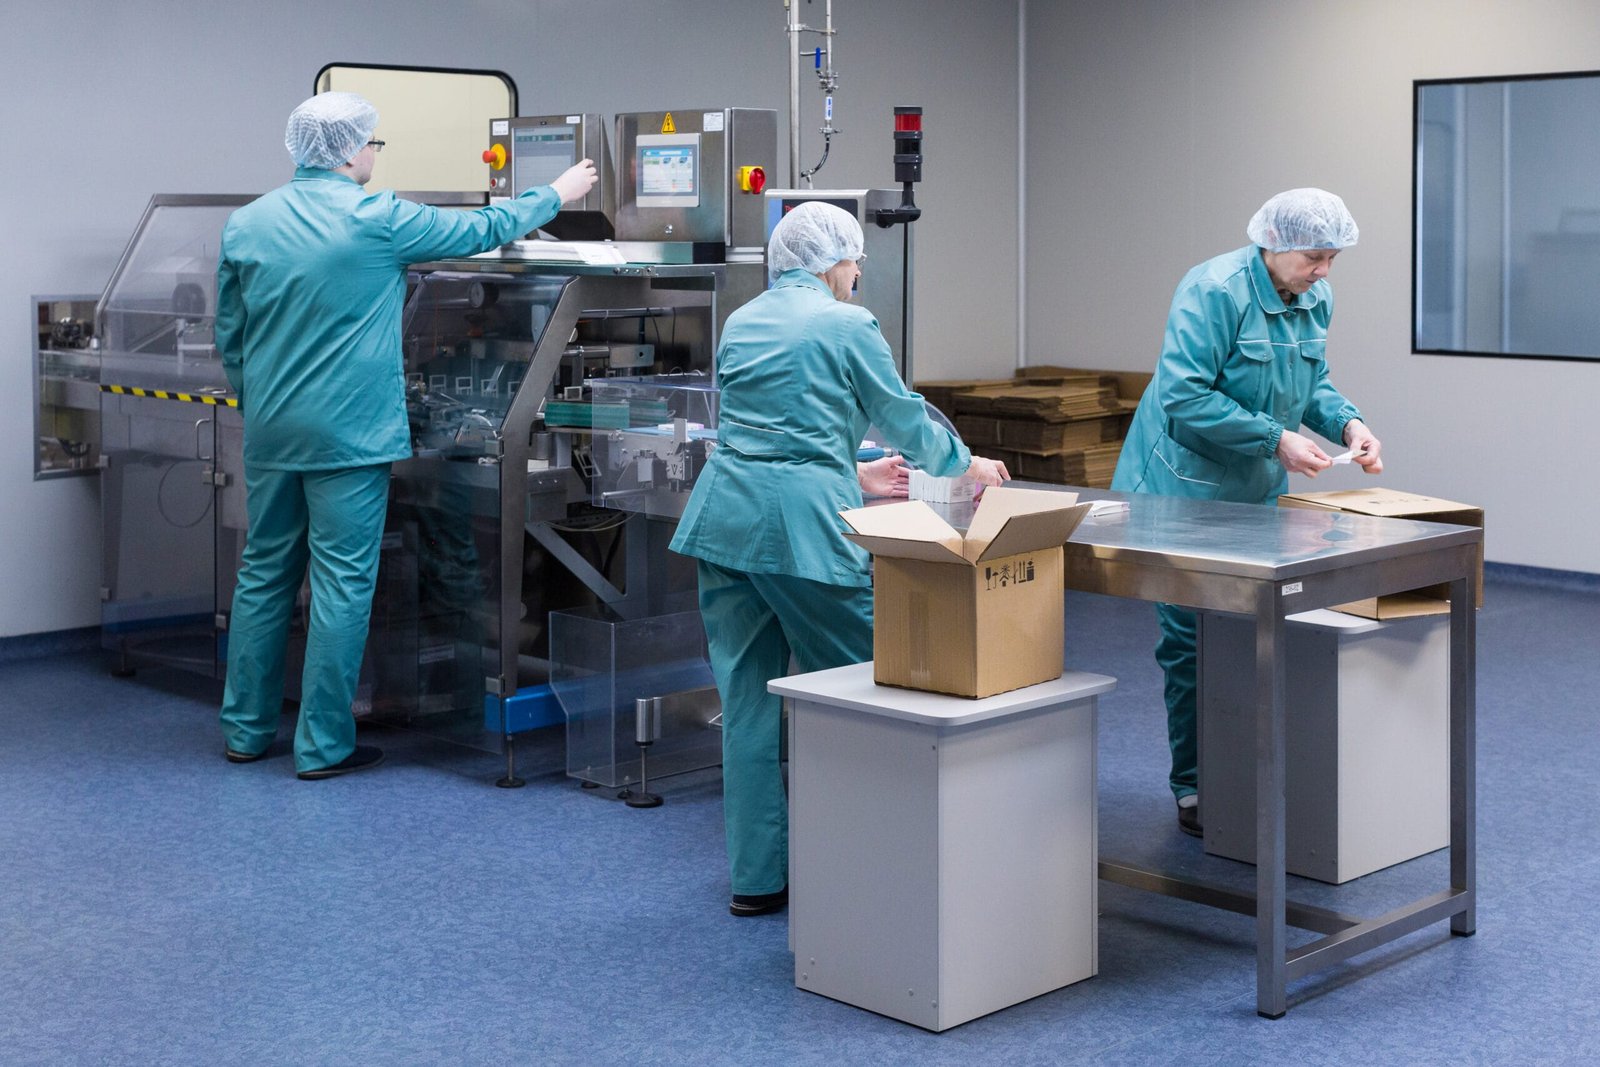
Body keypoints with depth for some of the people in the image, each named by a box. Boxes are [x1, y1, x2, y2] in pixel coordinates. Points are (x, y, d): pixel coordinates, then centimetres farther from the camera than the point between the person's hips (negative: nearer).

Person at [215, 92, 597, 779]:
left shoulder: (245, 224, 5)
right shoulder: (376, 219, -11)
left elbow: (228, 337, 11)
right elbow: (480, 231, 0)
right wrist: (556, 195, 15)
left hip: (269, 431, 6)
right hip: (348, 432, -6)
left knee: (264, 572, 14)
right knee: (342, 583, 0)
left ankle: (246, 728, 22)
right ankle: (324, 744, 4)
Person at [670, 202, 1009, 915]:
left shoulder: (741, 323, 18)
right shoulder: (847, 325, -3)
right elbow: (904, 419, 6)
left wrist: (854, 475, 36)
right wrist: (966, 465, 24)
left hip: (724, 519, 7)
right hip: (803, 525, -7)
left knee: (746, 699, 9)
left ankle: (756, 878, 14)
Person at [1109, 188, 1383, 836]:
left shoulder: (1316, 299, 4)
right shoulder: (1214, 291, -21)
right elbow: (1184, 398, -26)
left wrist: (1347, 422, -5)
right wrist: (1276, 440, -26)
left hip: (1258, 493, 7)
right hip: (1187, 491, -7)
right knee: (1192, 642, -2)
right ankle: (1194, 791, 8)